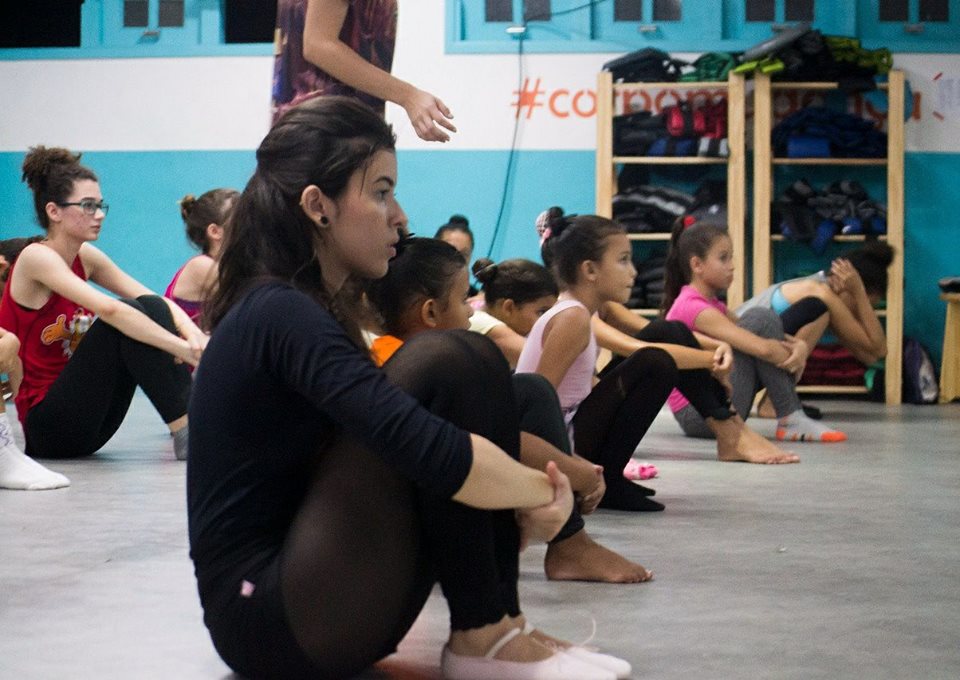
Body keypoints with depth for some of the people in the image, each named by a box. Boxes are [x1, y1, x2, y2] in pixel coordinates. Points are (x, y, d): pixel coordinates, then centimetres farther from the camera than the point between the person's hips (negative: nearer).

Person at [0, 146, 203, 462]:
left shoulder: (85, 257, 7)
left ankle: (189, 422, -20)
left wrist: (193, 335, -21)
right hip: (45, 423, -7)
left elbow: (159, 303, 0)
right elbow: (109, 309, -29)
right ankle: (186, 436, -24)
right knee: (123, 320, -23)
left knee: (150, 309, -9)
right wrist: (182, 348, -35)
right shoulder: (36, 258, -16)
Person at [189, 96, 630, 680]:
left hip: (314, 601, 10)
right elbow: (432, 452, -27)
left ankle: (498, 626, -3)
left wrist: (524, 493, 3)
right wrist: (545, 492, -9)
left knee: (481, 369, 3)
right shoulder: (281, 315, -17)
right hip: (274, 622, -10)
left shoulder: (292, 309, 14)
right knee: (445, 367, -19)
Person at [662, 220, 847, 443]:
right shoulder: (694, 308, -17)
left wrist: (799, 346, -10)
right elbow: (762, 348, -26)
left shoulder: (712, 305, 15)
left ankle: (791, 418, -2)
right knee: (760, 320, -15)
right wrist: (794, 361, -7)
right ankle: (790, 420, -13)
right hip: (696, 414, -10)